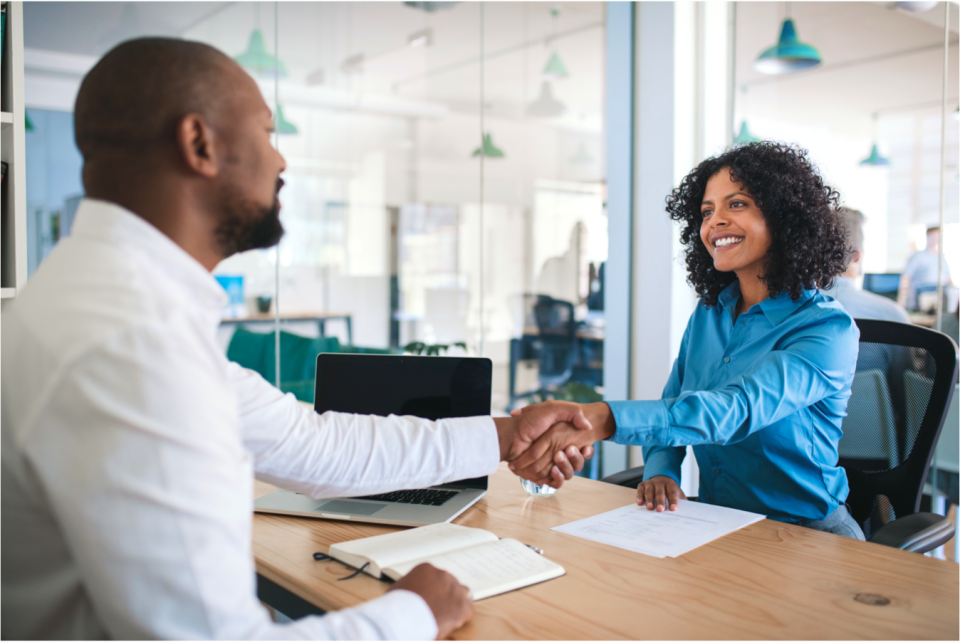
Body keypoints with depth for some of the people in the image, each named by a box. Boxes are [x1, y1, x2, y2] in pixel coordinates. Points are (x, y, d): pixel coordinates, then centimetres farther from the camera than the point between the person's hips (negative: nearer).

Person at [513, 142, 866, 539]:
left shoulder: (827, 328, -15)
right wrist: (660, 473, -13)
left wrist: (601, 419, -47)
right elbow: (671, 409, 11)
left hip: (804, 535, -4)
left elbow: (737, 410, -33)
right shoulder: (708, 313, 6)